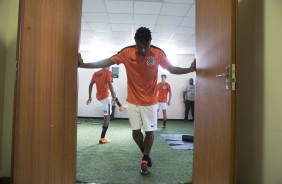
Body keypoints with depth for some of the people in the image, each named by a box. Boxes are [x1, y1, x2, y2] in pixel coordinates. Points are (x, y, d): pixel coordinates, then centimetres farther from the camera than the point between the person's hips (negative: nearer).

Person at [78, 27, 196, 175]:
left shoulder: (158, 53, -11)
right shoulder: (126, 52, -11)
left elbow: (172, 69, 0)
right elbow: (106, 62, -7)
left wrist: (190, 69, -16)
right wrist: (83, 65, -14)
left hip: (150, 101, -1)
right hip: (133, 101, 1)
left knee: (149, 131, 6)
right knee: (135, 131, 8)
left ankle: (144, 160, 28)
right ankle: (146, 154, 37)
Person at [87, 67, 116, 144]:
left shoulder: (95, 73, 8)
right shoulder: (108, 72, -10)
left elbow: (90, 85, 9)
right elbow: (110, 84, -20)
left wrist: (90, 97, 14)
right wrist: (113, 95, -15)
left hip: (98, 96, 8)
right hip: (105, 96, -7)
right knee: (107, 117, -3)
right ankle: (102, 138, -3)